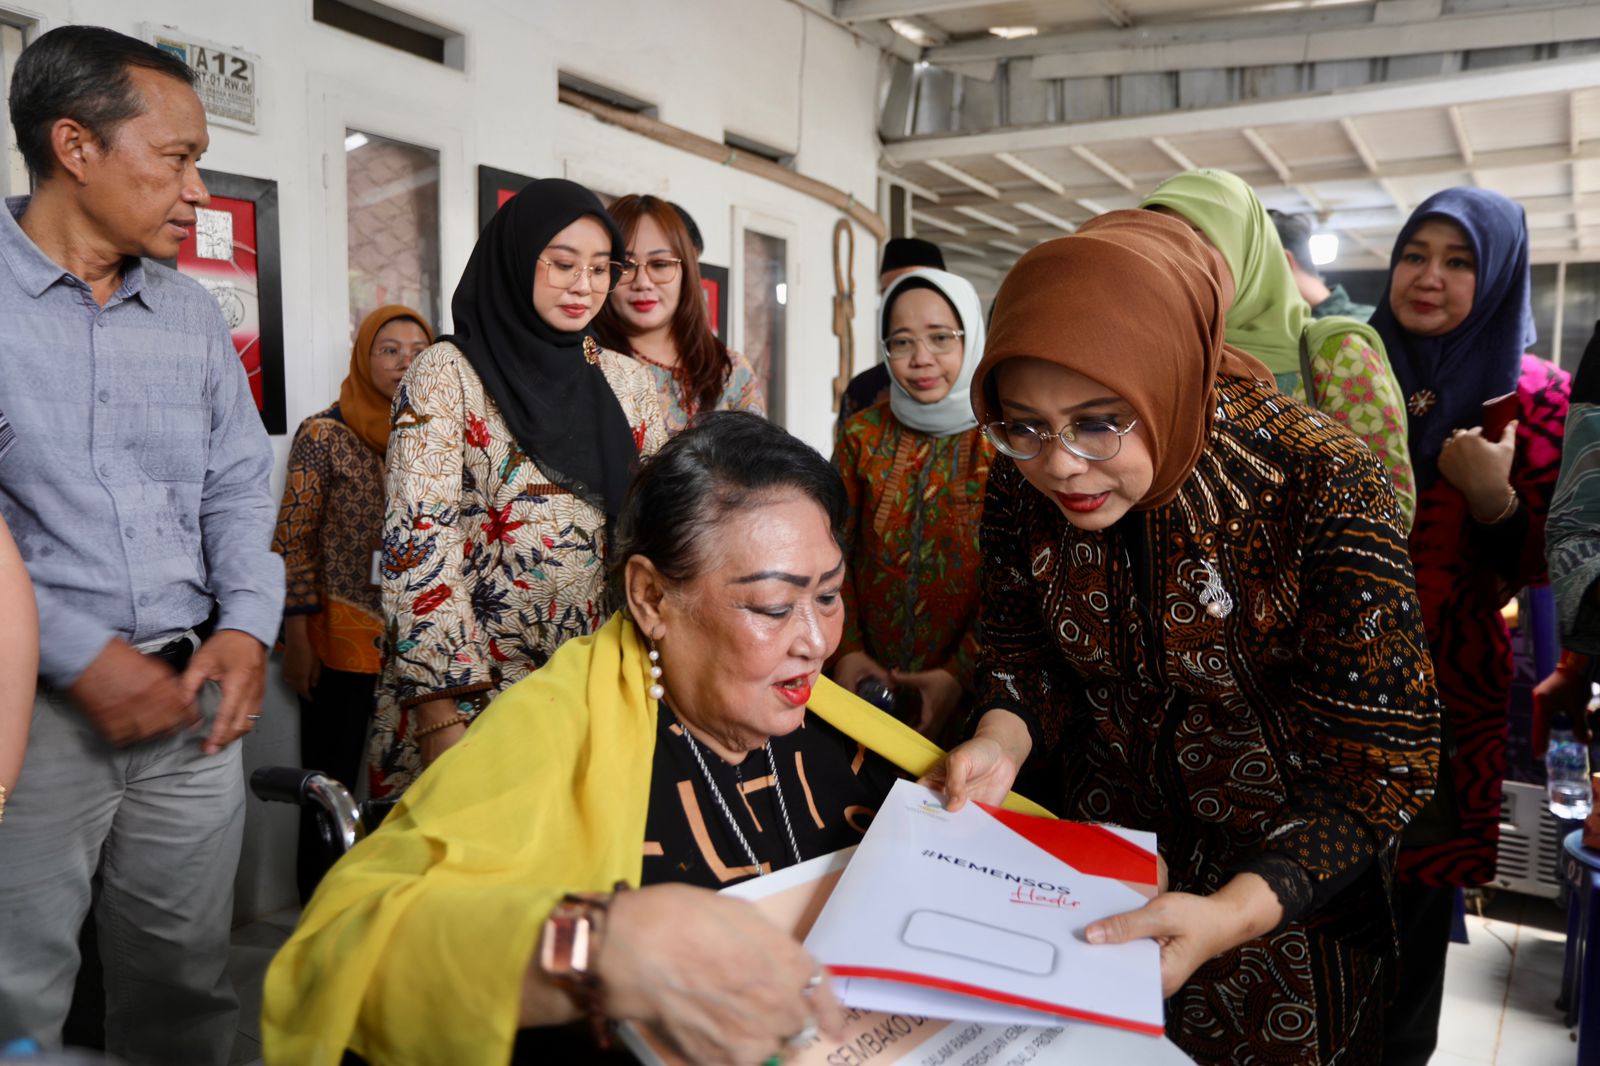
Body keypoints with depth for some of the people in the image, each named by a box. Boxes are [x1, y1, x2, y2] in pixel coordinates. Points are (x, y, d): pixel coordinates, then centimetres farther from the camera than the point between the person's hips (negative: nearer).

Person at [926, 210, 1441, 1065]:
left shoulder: (1320, 484, -29)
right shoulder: (1021, 480, -16)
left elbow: (1380, 762, -26)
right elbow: (1022, 650, -1)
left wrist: (1230, 916, -38)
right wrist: (1002, 739, -23)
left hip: (1287, 894, -3)